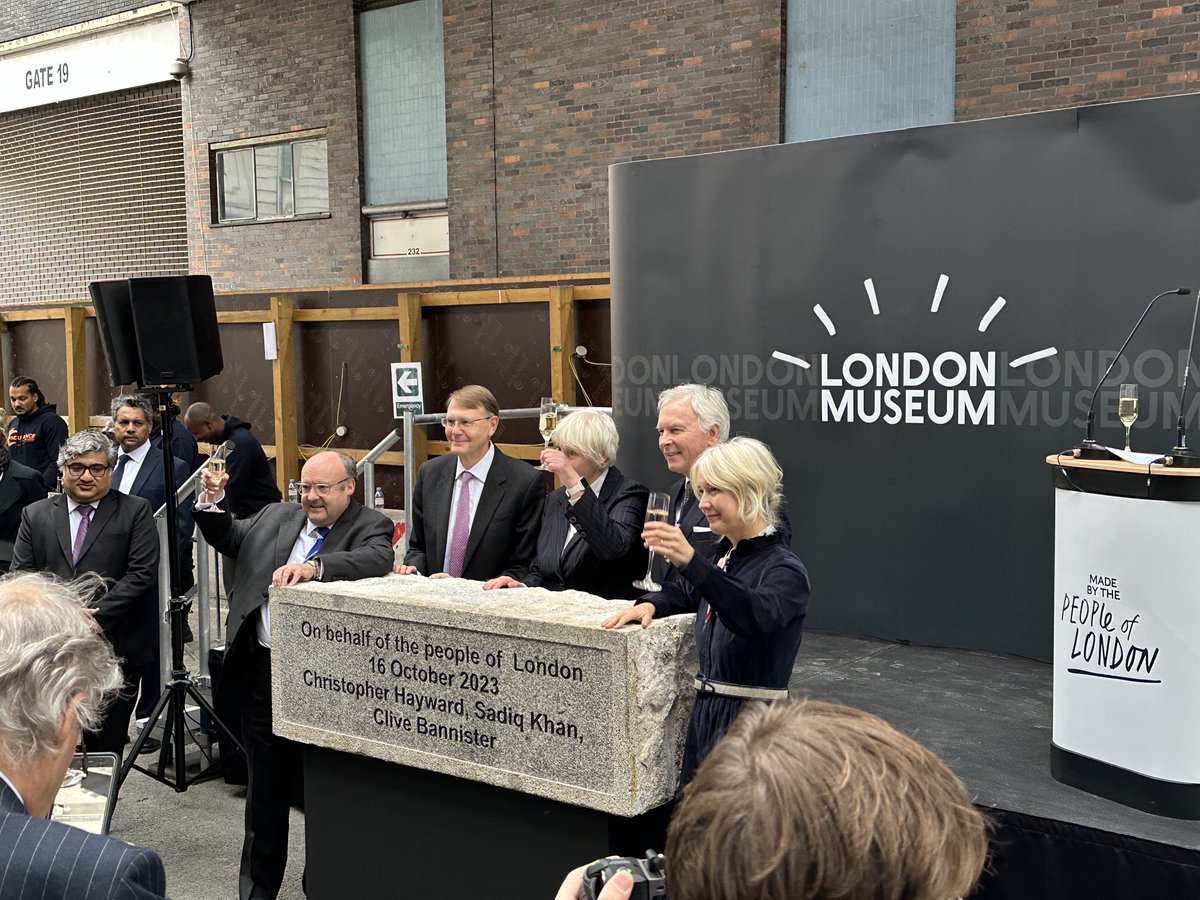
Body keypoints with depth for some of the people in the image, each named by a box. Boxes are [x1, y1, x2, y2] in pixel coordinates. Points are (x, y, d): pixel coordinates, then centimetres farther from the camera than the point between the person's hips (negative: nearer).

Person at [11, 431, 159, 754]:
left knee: (106, 748, 5)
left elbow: (142, 574, -6)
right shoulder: (35, 515, 12)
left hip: (115, 646, -2)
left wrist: (95, 617, -14)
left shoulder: (135, 512, 3)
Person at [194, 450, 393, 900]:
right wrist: (213, 500, 2)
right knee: (265, 790, 17)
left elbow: (377, 560, -25)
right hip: (263, 671, 5)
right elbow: (228, 539, 20)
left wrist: (314, 567, -39)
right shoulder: (276, 516, 13)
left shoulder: (370, 526, -5)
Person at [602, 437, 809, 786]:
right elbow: (685, 591, 29)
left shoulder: (783, 568, -15)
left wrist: (691, 561, -47)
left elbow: (759, 616, -36)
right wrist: (649, 604, 6)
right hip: (708, 711, 8)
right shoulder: (724, 556, 12)